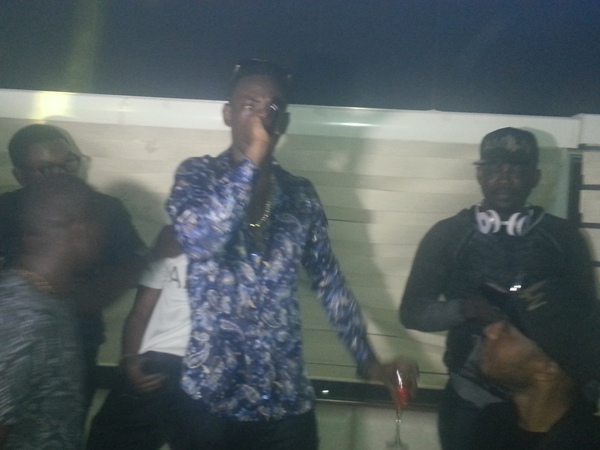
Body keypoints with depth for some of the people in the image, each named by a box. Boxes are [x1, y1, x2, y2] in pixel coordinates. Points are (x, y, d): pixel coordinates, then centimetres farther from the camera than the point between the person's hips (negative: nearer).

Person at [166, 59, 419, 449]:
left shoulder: (301, 194, 8)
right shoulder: (198, 174, -1)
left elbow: (330, 283, 12)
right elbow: (200, 240, -21)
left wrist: (369, 361, 8)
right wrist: (252, 158, -21)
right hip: (209, 395, -3)